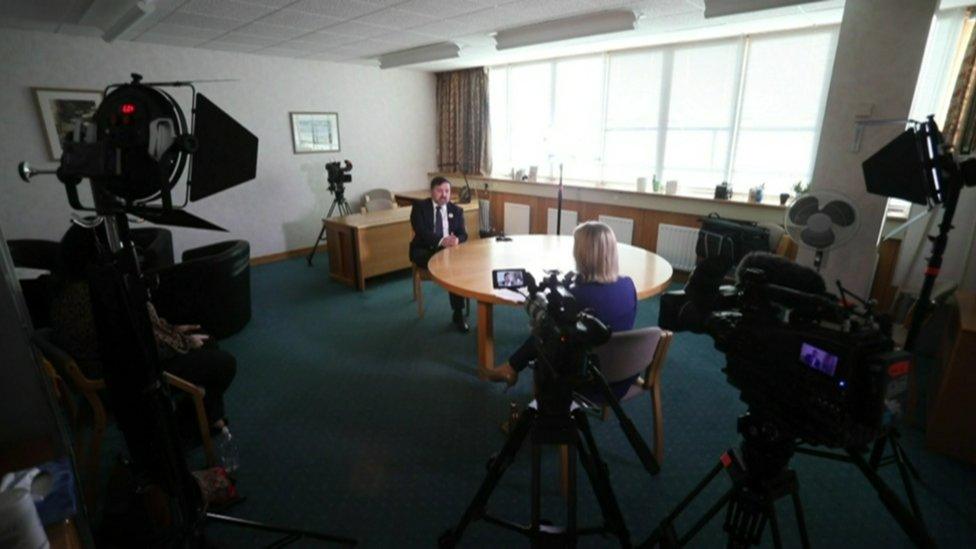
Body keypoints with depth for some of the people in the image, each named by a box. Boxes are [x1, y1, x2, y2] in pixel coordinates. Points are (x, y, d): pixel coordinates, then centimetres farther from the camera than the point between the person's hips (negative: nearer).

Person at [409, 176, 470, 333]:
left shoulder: (456, 211, 12)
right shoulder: (419, 207, 1)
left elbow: (463, 234, 4)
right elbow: (421, 232, -13)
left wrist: (456, 240, -22)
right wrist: (441, 240, -29)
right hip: (424, 251, -3)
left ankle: (458, 313, -21)